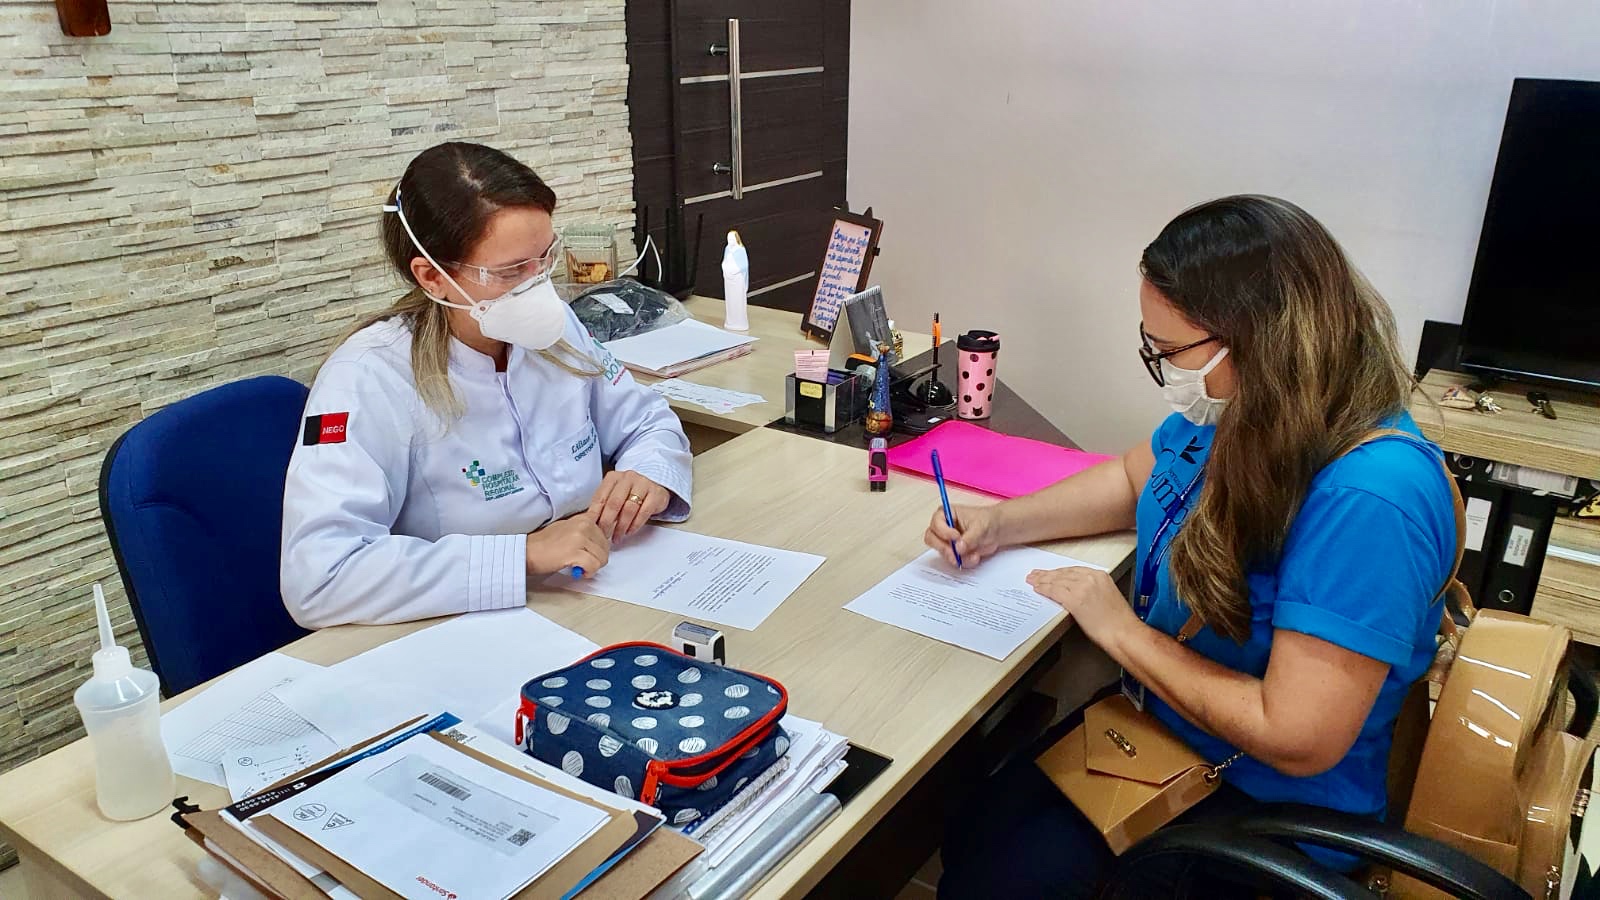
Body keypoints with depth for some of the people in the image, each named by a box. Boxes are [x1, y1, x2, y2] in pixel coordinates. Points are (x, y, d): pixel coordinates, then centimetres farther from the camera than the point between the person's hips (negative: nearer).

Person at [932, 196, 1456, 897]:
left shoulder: (1367, 501, -34)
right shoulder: (1231, 411, -7)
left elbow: (1297, 741, -32)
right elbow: (1135, 477, 14)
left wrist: (1124, 631, -22)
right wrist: (999, 524, 0)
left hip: (1265, 804, -7)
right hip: (1157, 719, 8)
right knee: (967, 829, 8)